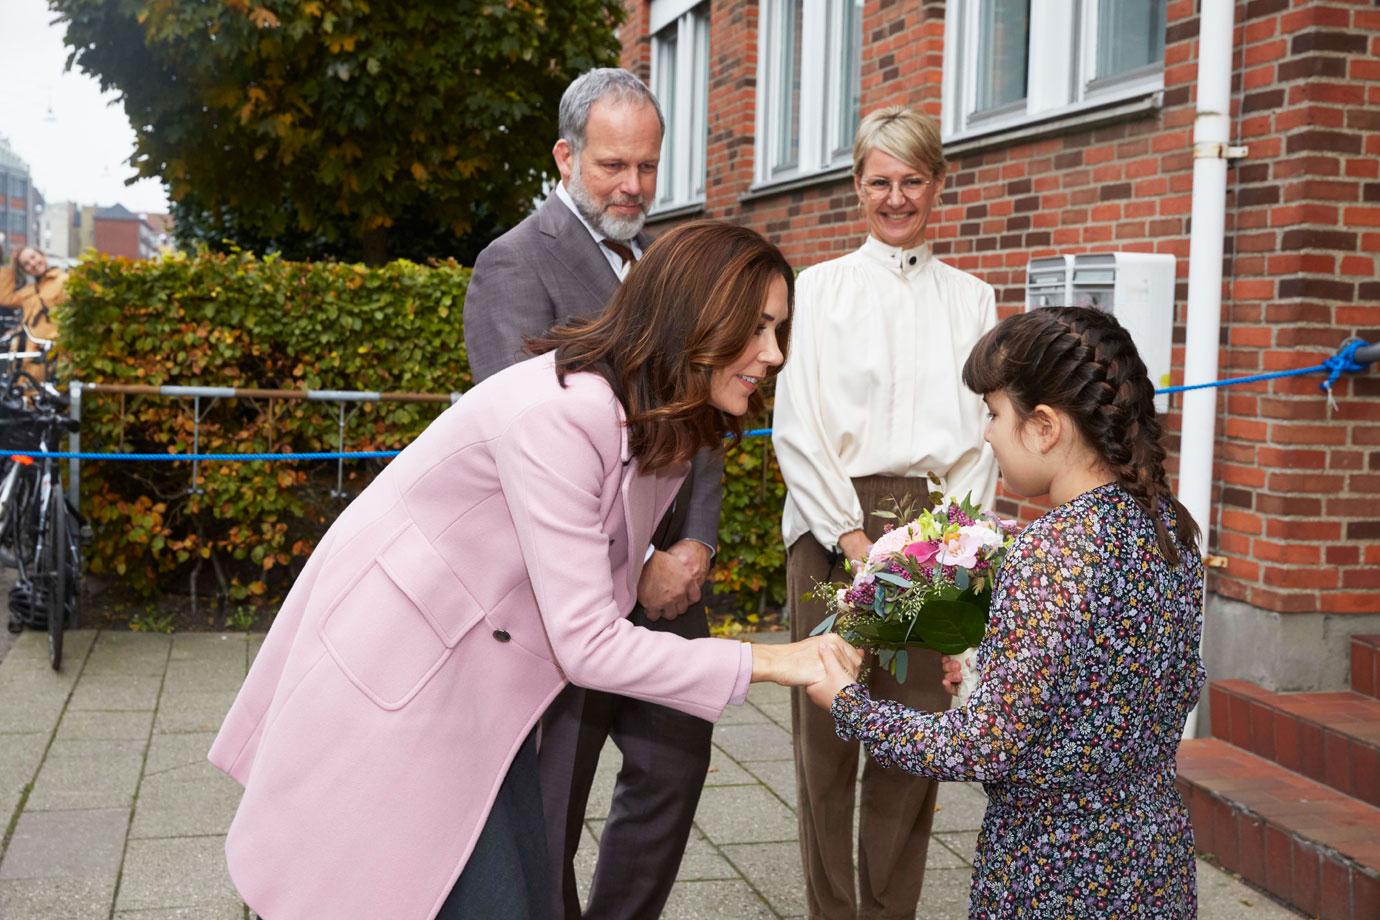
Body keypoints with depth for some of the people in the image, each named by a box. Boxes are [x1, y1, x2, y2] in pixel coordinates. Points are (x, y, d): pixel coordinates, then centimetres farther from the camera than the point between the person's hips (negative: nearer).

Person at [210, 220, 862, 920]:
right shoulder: (560, 413, -29)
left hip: (479, 673, 8)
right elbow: (588, 646, -28)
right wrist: (772, 662, -25)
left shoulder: (659, 428, 0)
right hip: (389, 671, -8)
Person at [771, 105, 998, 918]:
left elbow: (982, 430, 8)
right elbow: (797, 426, -1)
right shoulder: (821, 287, 7)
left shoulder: (971, 299, 14)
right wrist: (854, 537, -9)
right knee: (829, 728, -1)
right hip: (834, 523, -2)